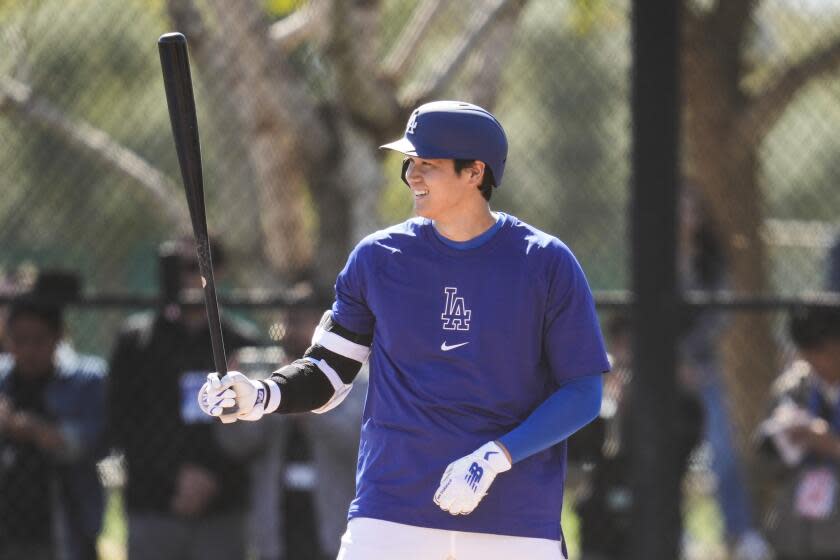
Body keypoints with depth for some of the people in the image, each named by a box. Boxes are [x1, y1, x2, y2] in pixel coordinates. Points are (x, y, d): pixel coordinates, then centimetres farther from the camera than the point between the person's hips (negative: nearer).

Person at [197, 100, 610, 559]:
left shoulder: (547, 264, -1)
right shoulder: (378, 257, 6)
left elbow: (582, 395, -3)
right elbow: (329, 372, 10)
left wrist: (495, 457, -15)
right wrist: (260, 397, -10)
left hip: (517, 522, -1)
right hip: (392, 515, 1)